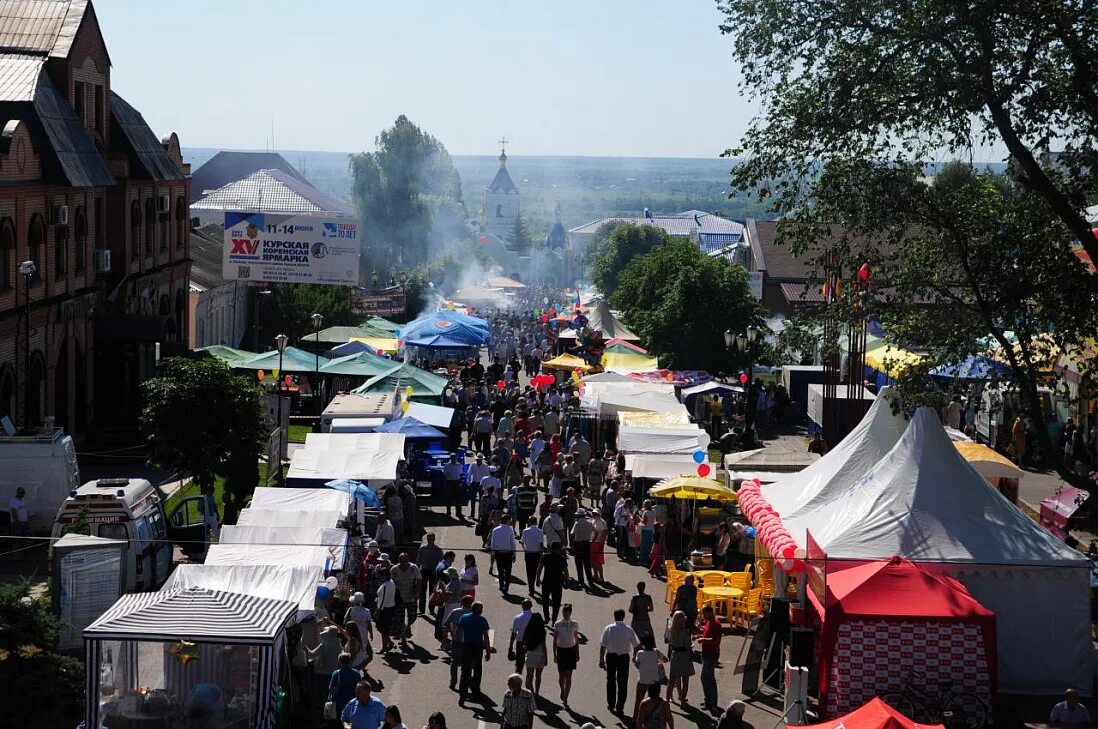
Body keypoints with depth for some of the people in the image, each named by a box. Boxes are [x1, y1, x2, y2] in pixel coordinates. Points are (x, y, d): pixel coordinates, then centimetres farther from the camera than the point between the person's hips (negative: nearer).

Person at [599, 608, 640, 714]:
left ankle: (611, 704, 27)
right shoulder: (628, 630, -7)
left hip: (611, 656, 1)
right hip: (624, 657, -1)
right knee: (622, 682, 7)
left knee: (611, 680, 18)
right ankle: (620, 707, 7)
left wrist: (601, 659, 0)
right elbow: (635, 645, -1)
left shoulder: (608, 629, -8)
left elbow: (602, 646, -7)